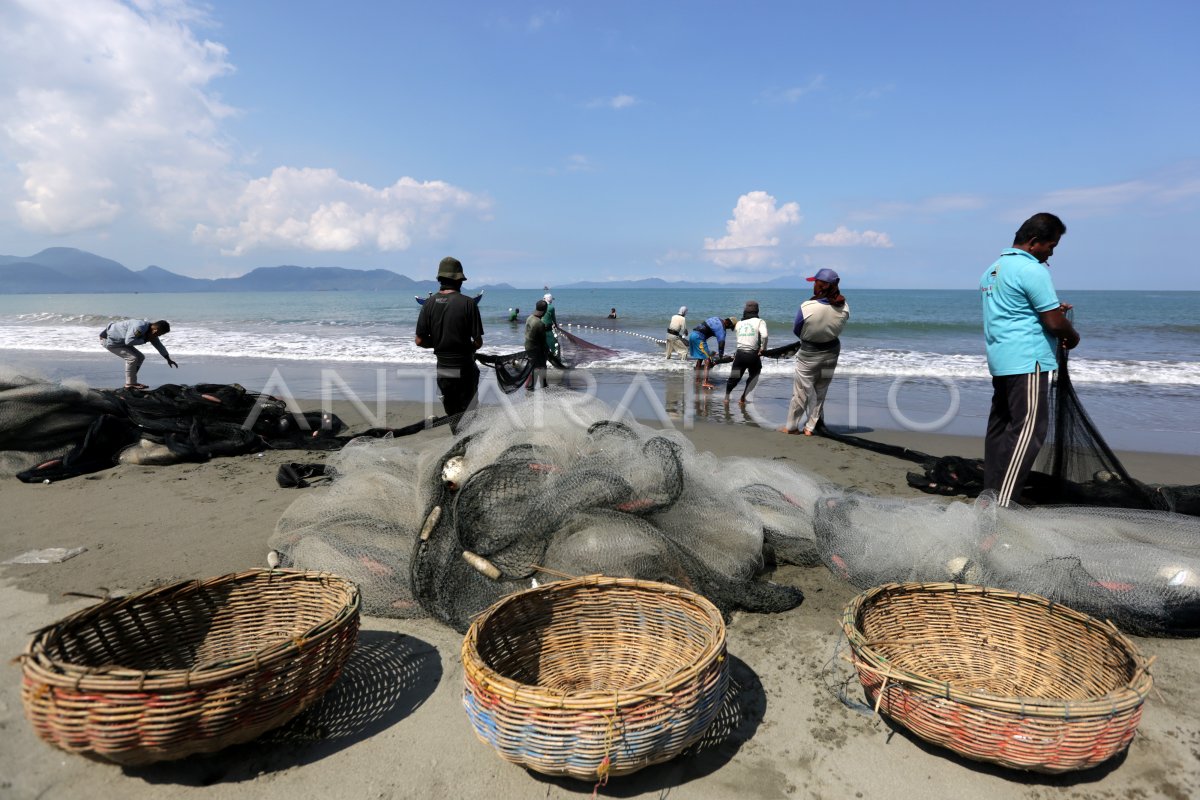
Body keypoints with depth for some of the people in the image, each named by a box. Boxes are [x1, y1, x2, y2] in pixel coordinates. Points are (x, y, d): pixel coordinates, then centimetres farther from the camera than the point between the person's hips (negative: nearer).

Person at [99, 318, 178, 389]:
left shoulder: (151, 332, -2)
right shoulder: (139, 328, -33)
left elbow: (159, 345, 12)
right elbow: (129, 341, -39)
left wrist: (168, 359, 19)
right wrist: (145, 340, -26)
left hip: (121, 341, 10)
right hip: (109, 340, -10)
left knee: (140, 357, 8)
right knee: (132, 358, -20)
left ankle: (132, 381, 14)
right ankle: (130, 384, -11)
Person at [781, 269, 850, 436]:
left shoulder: (807, 307, -25)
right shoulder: (844, 307, -15)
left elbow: (796, 331, -11)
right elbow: (837, 328, 2)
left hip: (808, 354, -3)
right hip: (831, 352, 3)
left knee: (801, 391, 10)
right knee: (820, 392, 16)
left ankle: (791, 426, 20)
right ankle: (810, 427, 22)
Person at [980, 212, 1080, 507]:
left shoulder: (993, 269, 16)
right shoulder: (1032, 270, -13)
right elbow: (1054, 323, -13)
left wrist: (1052, 309, 21)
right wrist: (1073, 337, 6)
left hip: (1000, 360, 10)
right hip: (1028, 361, -10)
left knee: (1000, 426, 11)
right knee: (1028, 430, -10)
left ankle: (991, 492, 16)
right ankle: (1001, 504, -14)